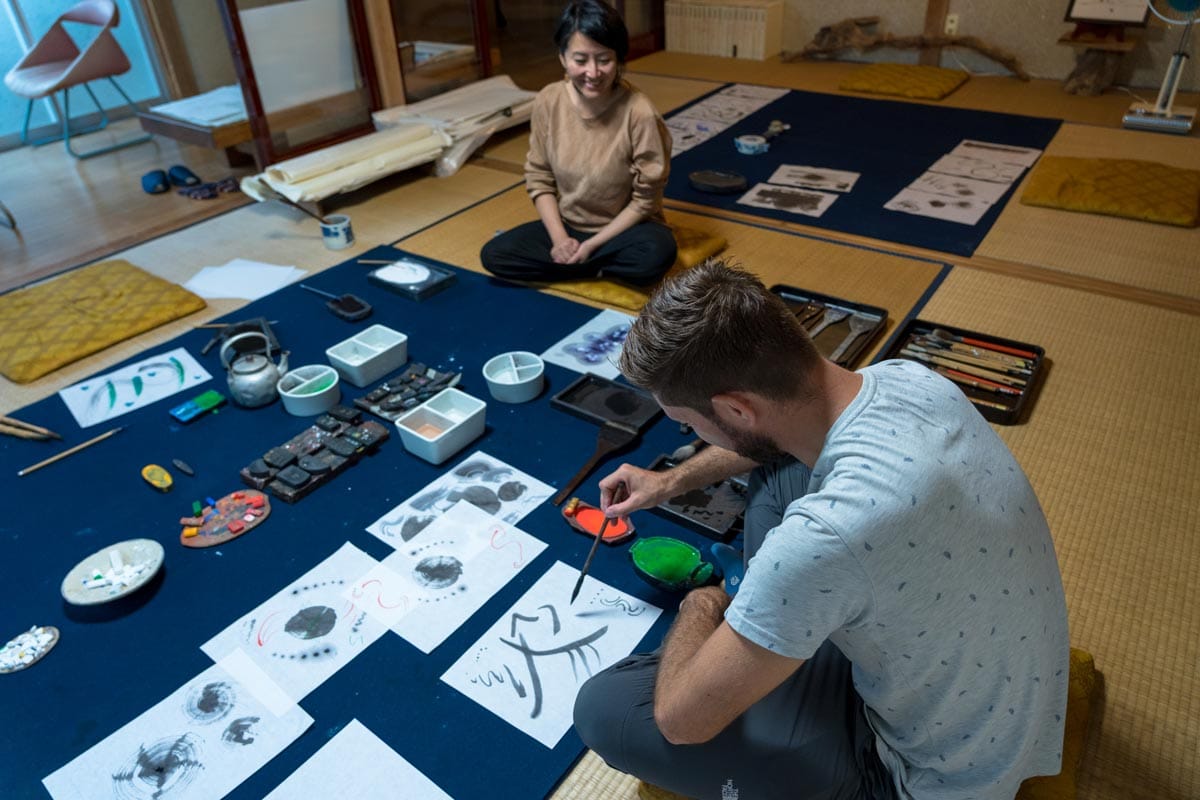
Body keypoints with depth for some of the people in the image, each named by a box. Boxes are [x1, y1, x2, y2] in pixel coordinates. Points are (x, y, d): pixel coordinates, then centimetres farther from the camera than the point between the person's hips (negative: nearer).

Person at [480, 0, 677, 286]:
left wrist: (592, 244, -18)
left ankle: (590, 260, -6)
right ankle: (603, 265, -6)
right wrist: (559, 238, -15)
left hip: (623, 228, -3)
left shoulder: (639, 113, -23)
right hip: (567, 225, 4)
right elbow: (539, 177, -1)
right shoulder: (548, 102, -11)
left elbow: (645, 199, -15)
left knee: (656, 255, -36)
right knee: (494, 255, -14)